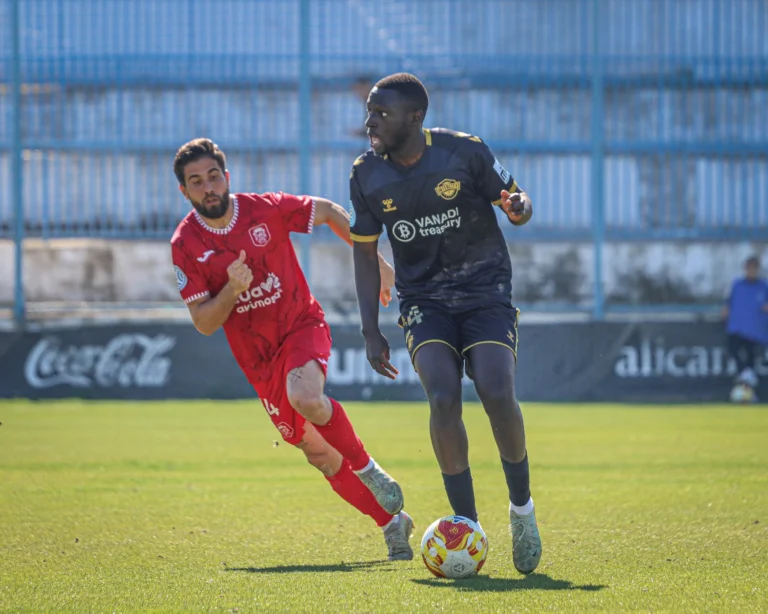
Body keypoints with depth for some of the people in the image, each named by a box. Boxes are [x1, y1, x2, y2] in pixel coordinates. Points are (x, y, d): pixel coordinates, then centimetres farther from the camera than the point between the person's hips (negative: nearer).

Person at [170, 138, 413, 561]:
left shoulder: (266, 209, -11)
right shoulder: (185, 245, -8)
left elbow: (330, 212, 6)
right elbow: (204, 323, -7)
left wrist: (375, 262, 5)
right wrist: (231, 291, -26)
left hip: (302, 325, -2)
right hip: (259, 359, 2)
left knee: (305, 398, -34)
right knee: (319, 454, 4)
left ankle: (368, 470, -11)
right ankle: (392, 522, 20)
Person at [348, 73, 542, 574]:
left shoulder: (464, 152, -10)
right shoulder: (367, 175, -2)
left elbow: (514, 200, 1)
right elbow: (366, 251, 9)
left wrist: (519, 208, -25)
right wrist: (371, 331, 4)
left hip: (486, 292, -2)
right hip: (424, 302, 2)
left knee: (498, 395, -21)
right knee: (443, 398, -21)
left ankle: (522, 510, 2)